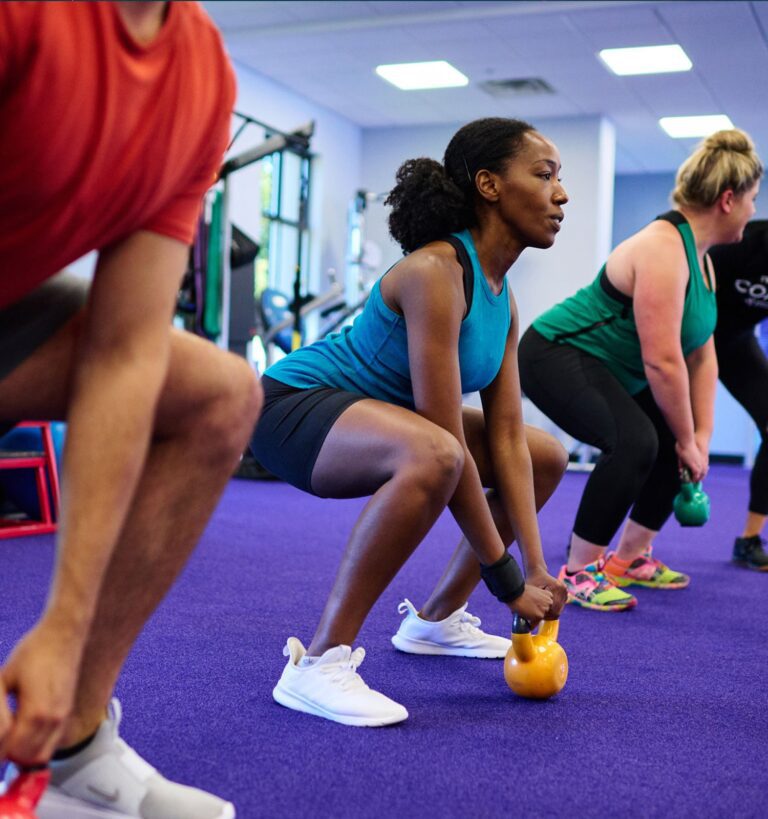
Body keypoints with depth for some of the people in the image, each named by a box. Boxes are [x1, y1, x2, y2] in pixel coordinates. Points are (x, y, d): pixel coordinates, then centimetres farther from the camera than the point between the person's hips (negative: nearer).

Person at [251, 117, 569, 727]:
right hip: (294, 406, -10)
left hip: (367, 410, 10)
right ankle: (317, 665, -27)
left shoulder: (503, 298, 2)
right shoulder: (435, 271, -26)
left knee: (547, 458, 14)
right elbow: (449, 443, -29)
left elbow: (507, 439, -1)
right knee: (433, 458, -41)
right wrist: (507, 579, -22)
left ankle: (437, 619, 23)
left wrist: (535, 570, -7)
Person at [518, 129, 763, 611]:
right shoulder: (664, 250, -25)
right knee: (634, 441, -30)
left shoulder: (700, 257, 6)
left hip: (604, 367, 11)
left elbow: (701, 355, 5)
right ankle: (579, 571, -17)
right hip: (557, 355, -11)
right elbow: (662, 361, -28)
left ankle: (630, 558, 20)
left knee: (679, 438, 14)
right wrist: (687, 441, -17)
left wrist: (701, 436, -2)